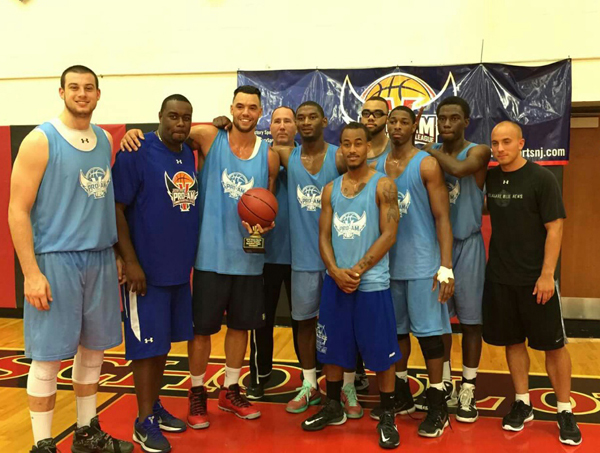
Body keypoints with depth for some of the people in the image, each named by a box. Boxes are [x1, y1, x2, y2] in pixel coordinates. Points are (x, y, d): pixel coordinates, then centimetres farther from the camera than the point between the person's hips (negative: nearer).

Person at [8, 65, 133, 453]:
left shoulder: (106, 140, 10)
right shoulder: (40, 141, -7)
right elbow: (18, 211, -11)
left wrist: (116, 253, 13)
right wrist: (32, 273, -16)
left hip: (101, 259, 6)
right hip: (56, 260, -6)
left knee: (94, 349, 13)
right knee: (48, 356, 2)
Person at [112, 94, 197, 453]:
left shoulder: (190, 155, 8)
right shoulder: (136, 153, -11)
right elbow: (116, 208, -13)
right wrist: (130, 261, -17)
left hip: (180, 267, 7)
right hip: (146, 268, -6)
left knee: (164, 342, 17)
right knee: (147, 343, 3)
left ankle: (155, 406, 32)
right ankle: (144, 420, 18)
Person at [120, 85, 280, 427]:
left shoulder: (269, 156, 4)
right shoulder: (209, 137, -4)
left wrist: (265, 224, -9)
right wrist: (135, 134, -20)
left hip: (249, 255, 3)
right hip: (211, 254, -3)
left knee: (241, 324, 14)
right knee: (202, 327, 5)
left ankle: (231, 391, 32)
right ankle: (197, 392, 26)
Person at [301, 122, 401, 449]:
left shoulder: (383, 185, -4)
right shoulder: (331, 189, 9)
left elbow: (389, 234, -11)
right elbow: (324, 235, 7)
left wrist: (358, 271, -15)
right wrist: (336, 271, -10)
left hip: (372, 283, -4)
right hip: (335, 282, 5)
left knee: (382, 353, 2)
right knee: (332, 349, 13)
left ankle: (387, 417, 18)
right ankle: (333, 407, 31)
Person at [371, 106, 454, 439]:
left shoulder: (427, 165, -6)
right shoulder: (376, 167, 8)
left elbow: (442, 217, -10)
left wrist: (446, 266, -17)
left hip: (423, 263, -5)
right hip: (388, 262, 5)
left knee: (428, 330, 0)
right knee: (396, 328, 14)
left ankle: (437, 404, 13)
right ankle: (401, 394, 29)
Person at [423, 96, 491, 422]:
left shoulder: (478, 151, -7)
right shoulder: (428, 154, 4)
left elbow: (458, 169, -29)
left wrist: (434, 151, -16)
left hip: (466, 245, -3)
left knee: (470, 319, 5)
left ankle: (468, 389, 20)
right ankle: (444, 385, 27)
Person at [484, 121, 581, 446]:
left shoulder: (541, 178, -9)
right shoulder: (489, 178, 4)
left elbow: (555, 227, -11)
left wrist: (547, 274, -16)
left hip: (535, 278, -4)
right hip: (499, 276, 4)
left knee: (554, 344, 5)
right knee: (512, 341, 12)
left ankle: (564, 410, 19)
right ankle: (522, 404, 26)